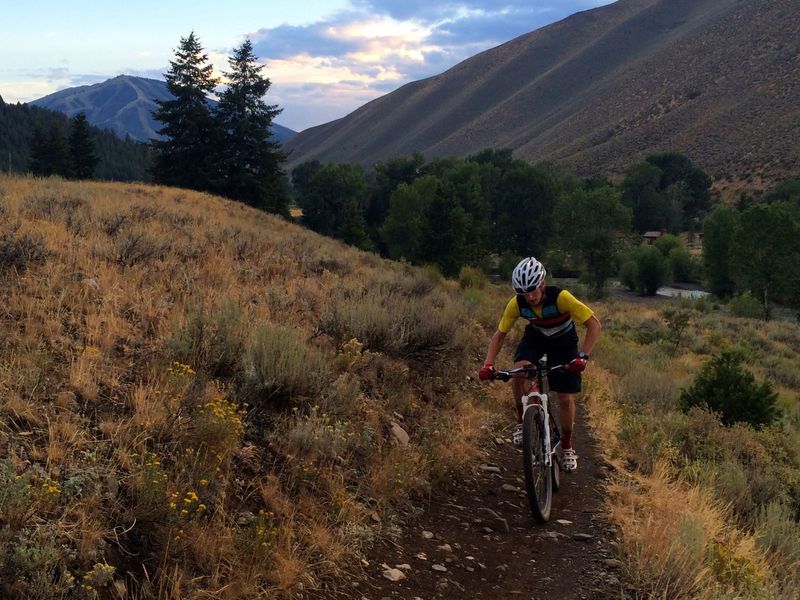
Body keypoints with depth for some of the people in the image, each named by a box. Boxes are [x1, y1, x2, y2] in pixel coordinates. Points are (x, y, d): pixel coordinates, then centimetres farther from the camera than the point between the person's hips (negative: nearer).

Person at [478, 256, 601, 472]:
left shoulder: (561, 297, -36)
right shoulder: (516, 304, -26)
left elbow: (594, 325, -32)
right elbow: (500, 334, -12)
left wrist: (583, 356, -43)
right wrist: (488, 364, -27)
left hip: (563, 342, -2)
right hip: (536, 337, 2)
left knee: (566, 399, -5)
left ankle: (567, 446, 19)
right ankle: (521, 420, -6)